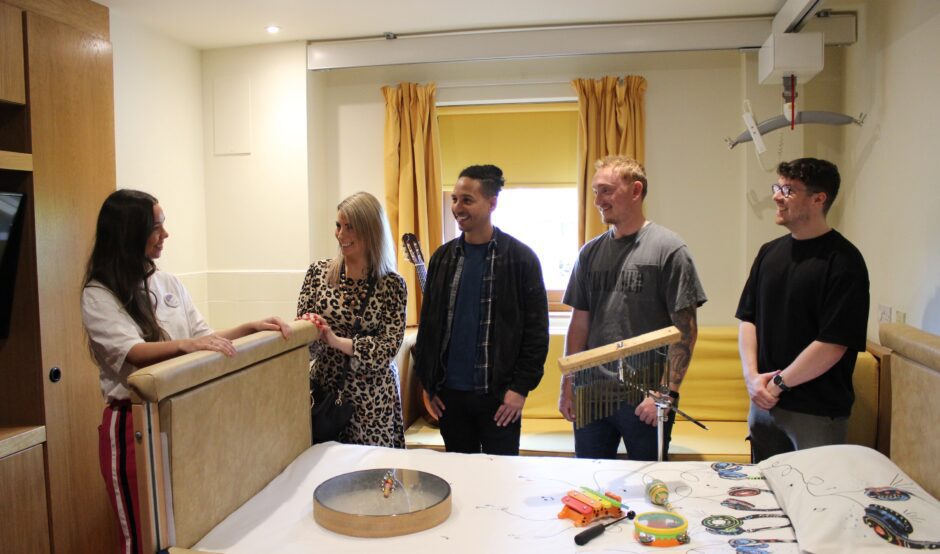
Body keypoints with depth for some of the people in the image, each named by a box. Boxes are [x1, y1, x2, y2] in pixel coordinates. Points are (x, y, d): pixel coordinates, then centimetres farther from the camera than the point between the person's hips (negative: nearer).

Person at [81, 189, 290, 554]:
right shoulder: (98, 295, -9)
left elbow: (204, 338, 10)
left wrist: (252, 327, -5)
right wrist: (186, 345, -41)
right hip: (133, 423, -5)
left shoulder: (169, 284, 9)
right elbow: (133, 352, -24)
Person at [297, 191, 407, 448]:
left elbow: (389, 346, -13)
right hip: (324, 387, 2)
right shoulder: (319, 271, -1)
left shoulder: (392, 284, -8)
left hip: (372, 395, -2)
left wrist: (336, 340, -22)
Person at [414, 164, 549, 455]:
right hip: (449, 393, 4)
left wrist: (521, 386, -10)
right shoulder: (442, 257, 5)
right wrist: (426, 382, 6)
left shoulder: (520, 258, -6)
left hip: (499, 397, -3)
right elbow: (427, 324, 9)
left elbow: (536, 329, -7)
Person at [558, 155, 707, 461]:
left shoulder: (668, 248, -6)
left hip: (646, 399, -4)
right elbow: (579, 324, 10)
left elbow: (686, 330, -8)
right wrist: (567, 386, 7)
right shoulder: (590, 252, 8)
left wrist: (667, 392, -14)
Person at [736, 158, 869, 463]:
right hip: (764, 403, 6)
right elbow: (747, 318, 9)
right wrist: (752, 376, -4)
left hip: (818, 413, -6)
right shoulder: (770, 252, 8)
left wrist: (778, 383, -11)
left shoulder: (843, 260, -13)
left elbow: (833, 344, -18)